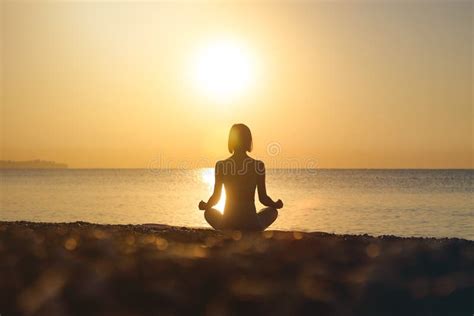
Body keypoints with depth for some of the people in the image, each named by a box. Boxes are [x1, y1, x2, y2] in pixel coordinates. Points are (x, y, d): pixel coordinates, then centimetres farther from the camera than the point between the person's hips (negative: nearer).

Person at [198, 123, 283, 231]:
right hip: (251, 224, 0)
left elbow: (216, 197, 0)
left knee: (209, 212, 34)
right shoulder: (258, 165, -6)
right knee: (272, 211, 32)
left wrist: (204, 205, 22)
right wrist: (276, 204, 19)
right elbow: (263, 198, -3)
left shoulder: (221, 165, -5)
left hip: (227, 224, 0)